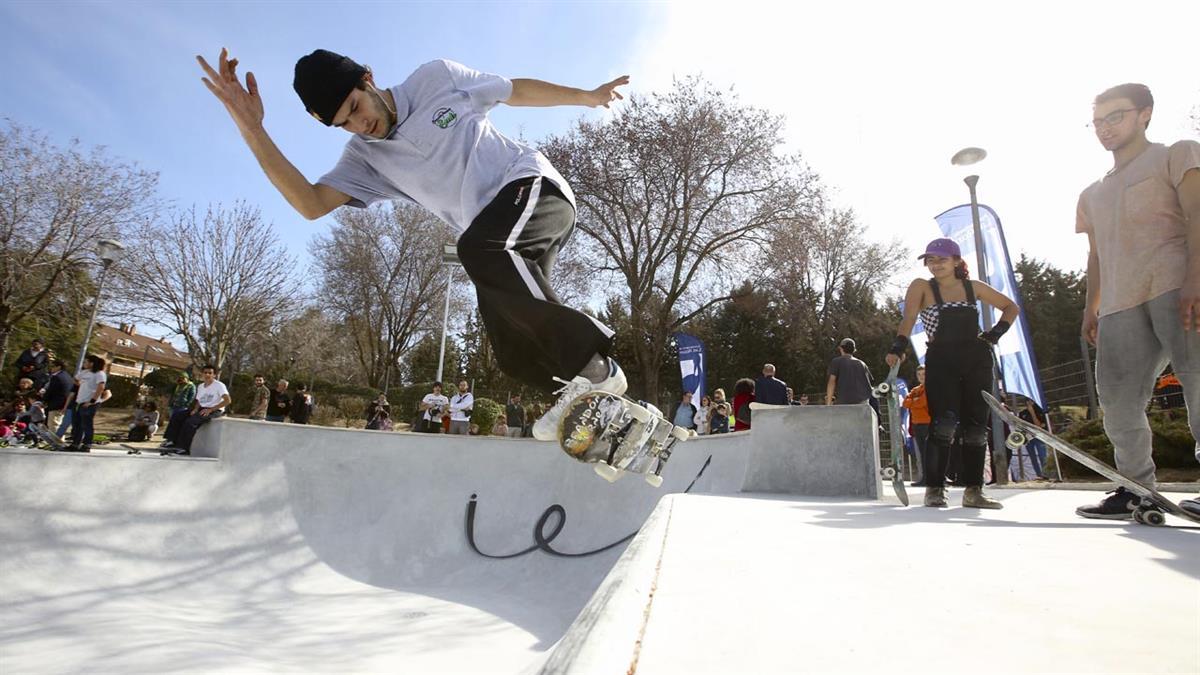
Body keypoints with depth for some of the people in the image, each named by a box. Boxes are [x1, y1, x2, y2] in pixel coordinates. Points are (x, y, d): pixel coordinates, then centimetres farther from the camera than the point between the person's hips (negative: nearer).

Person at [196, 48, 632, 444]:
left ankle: (594, 369, -31)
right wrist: (251, 129, -18)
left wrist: (587, 97, 18)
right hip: (500, 250, 5)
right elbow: (311, 204, -9)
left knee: (477, 248, -36)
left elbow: (518, 91, 10)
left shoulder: (436, 78, 0)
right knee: (515, 354, -7)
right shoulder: (365, 158, 6)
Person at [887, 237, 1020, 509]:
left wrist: (994, 335, 5)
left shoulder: (974, 287, 8)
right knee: (944, 423, -16)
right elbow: (908, 319, -16)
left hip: (976, 361, 4)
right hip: (941, 362, -3)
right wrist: (897, 348, -33)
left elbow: (1011, 307, 20)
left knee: (976, 426, 4)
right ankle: (934, 489, -7)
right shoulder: (922, 287, -1)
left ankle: (973, 491, 14)